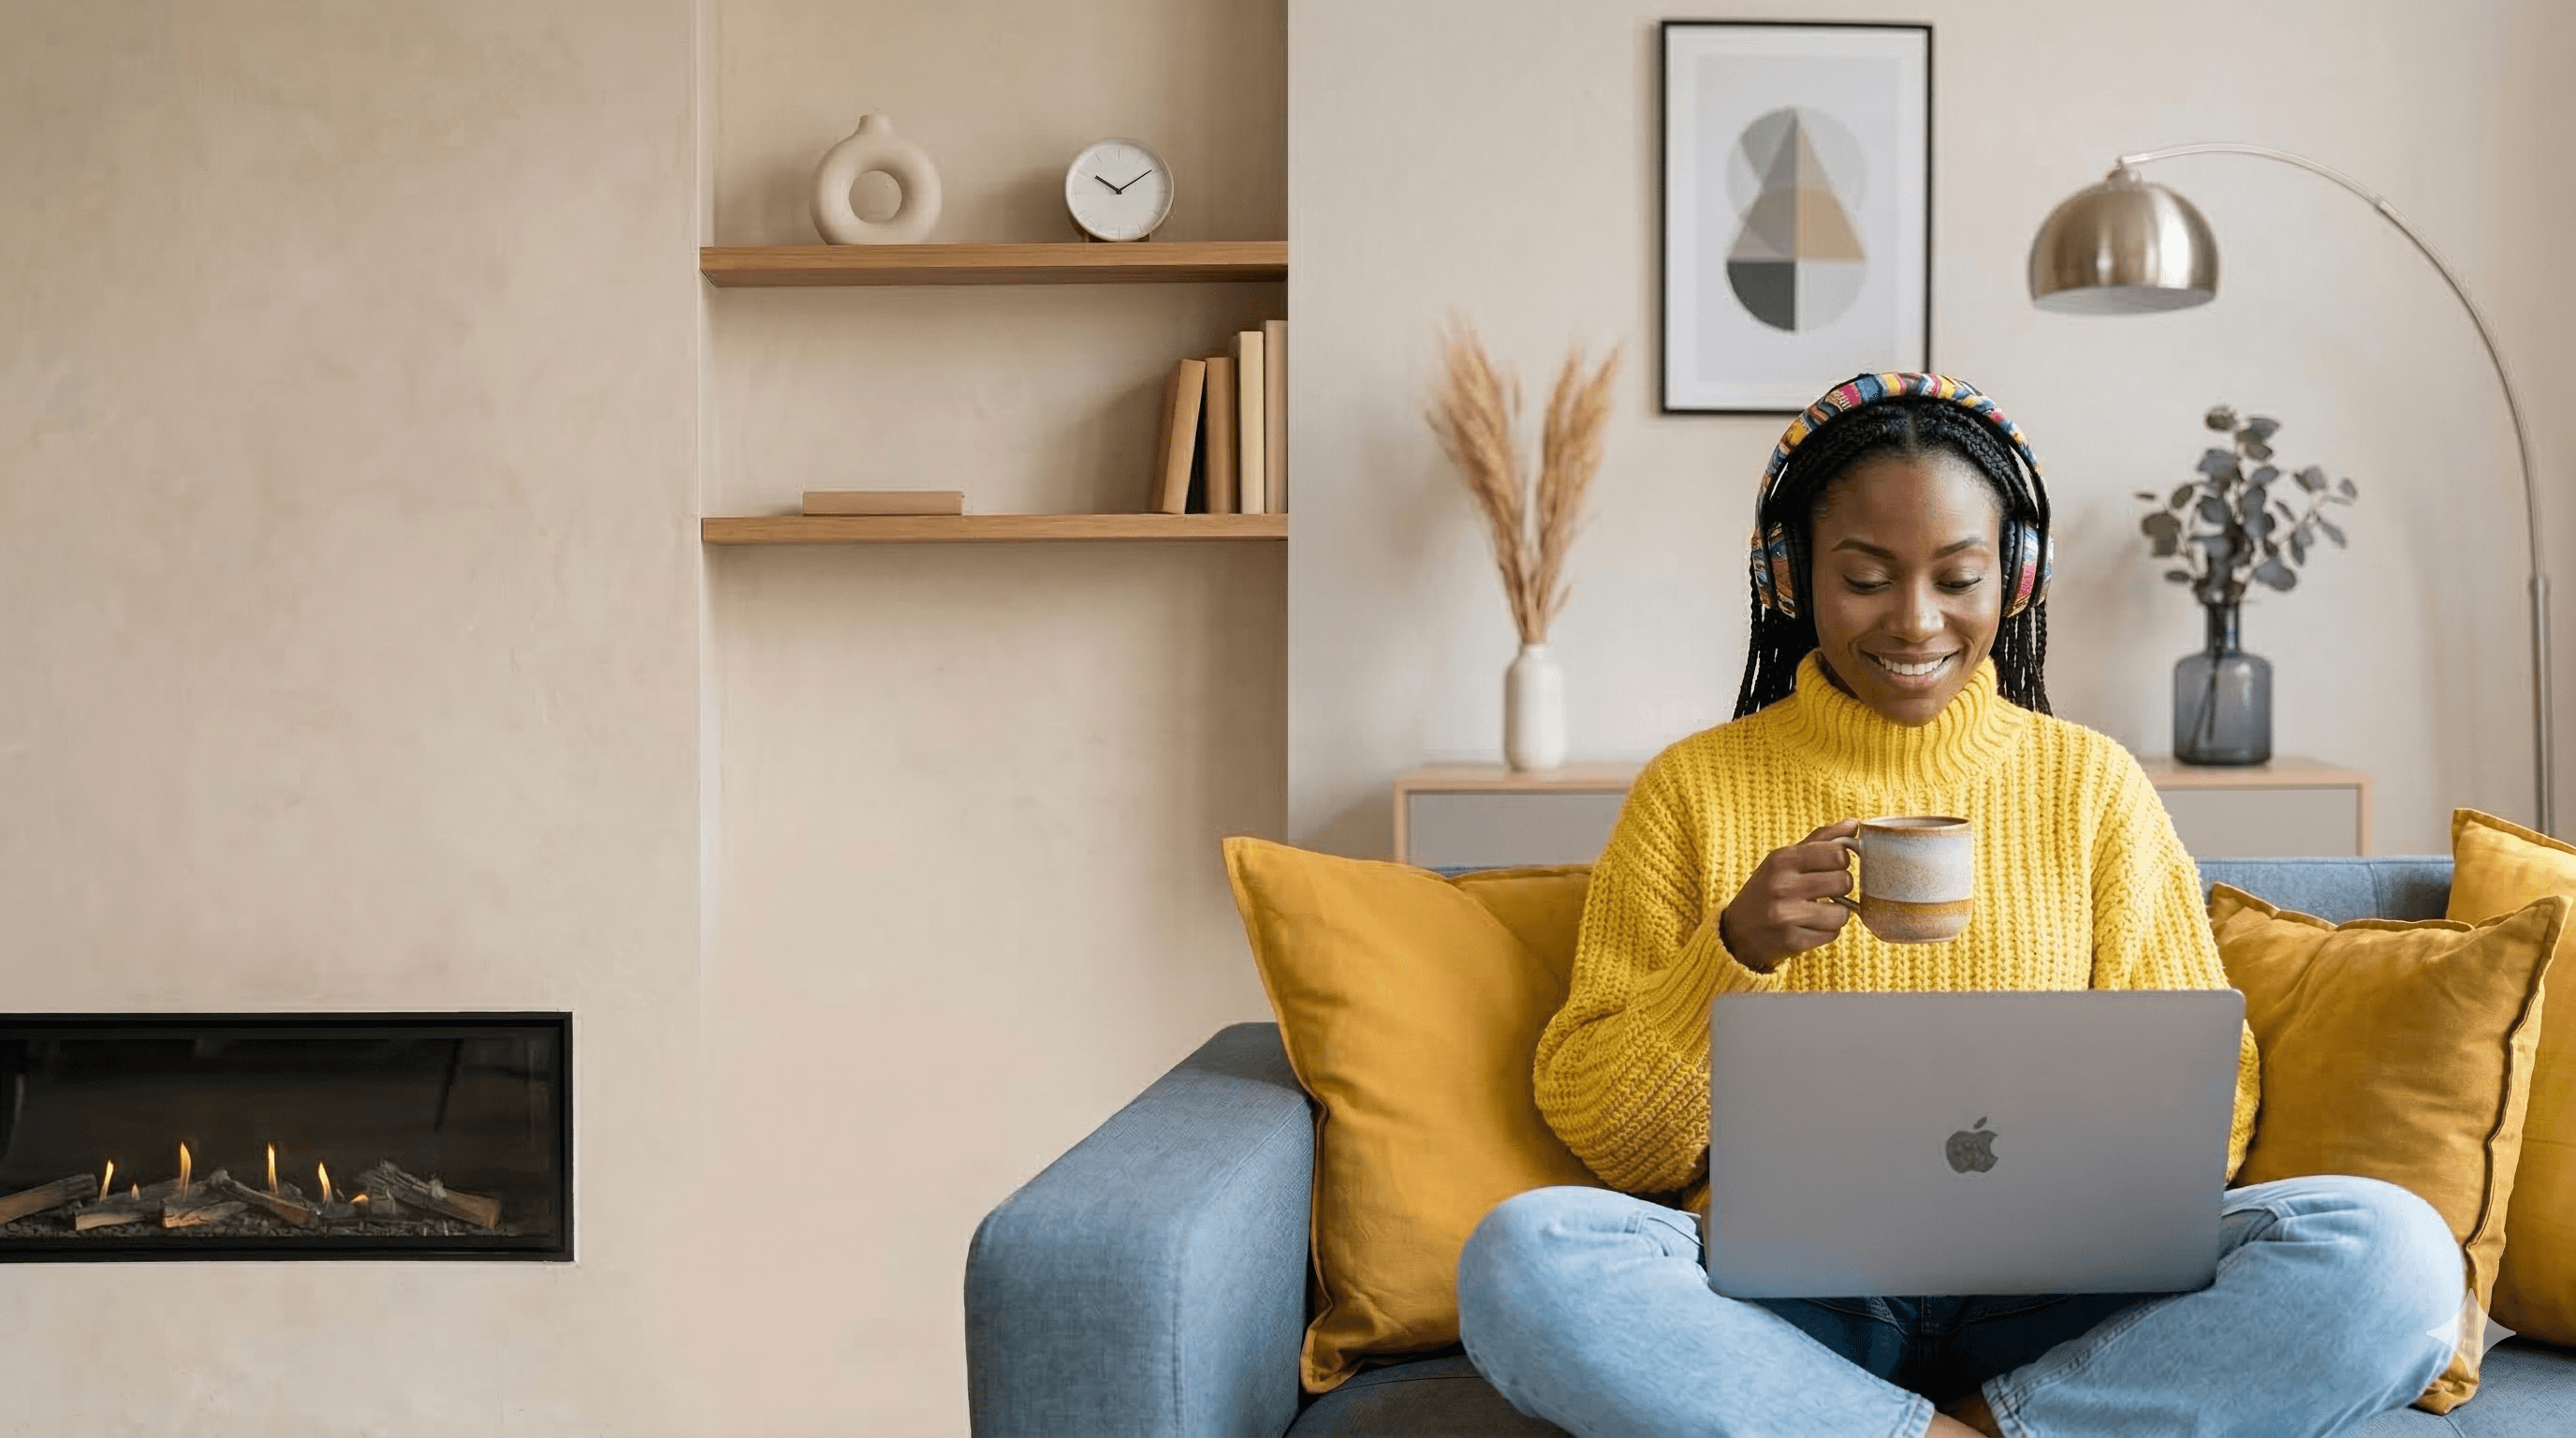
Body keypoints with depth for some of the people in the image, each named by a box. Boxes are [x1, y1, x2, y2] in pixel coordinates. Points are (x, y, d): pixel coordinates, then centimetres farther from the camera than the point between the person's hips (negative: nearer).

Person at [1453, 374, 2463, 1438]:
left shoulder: (2093, 785, 12)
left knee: (2396, 1251, -24)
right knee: (1521, 1256, -32)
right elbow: (1604, 1140, 4)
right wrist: (1733, 951, -13)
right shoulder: (1690, 789, 8)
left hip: (2046, 1302, 1)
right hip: (1784, 1299, -1)